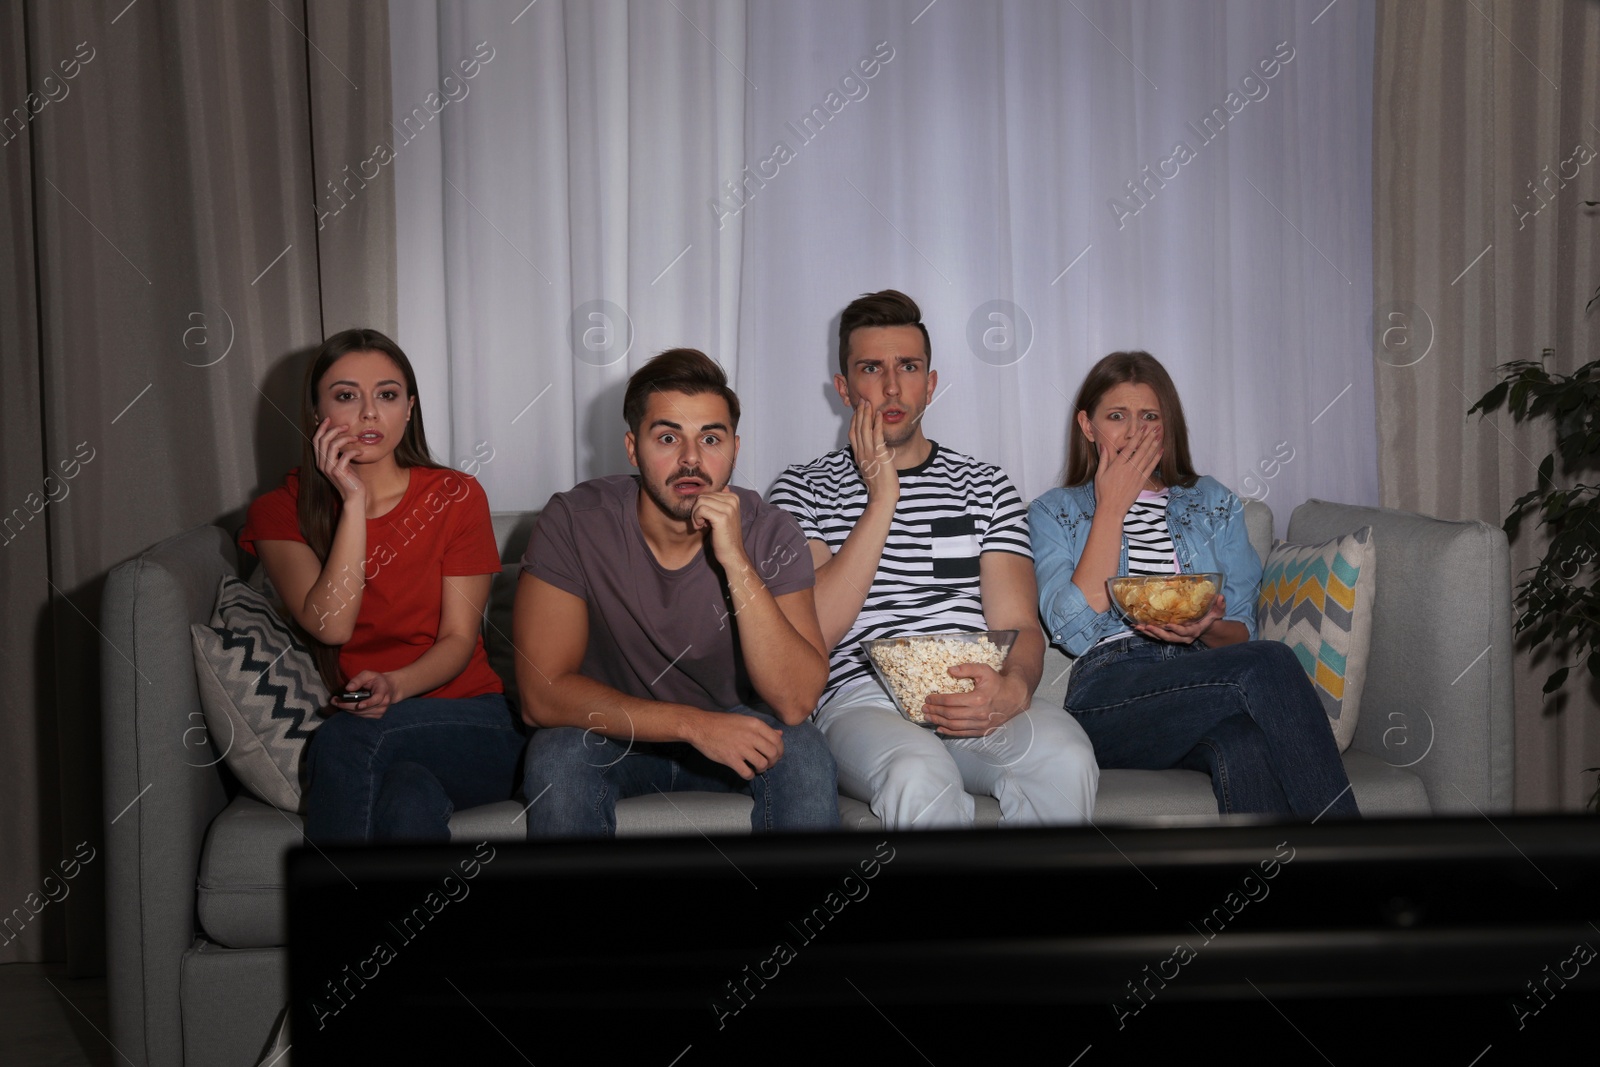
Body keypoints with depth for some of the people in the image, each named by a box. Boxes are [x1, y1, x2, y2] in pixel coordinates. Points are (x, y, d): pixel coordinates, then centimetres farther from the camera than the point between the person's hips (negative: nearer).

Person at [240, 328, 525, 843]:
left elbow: (459, 639, -1)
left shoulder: (455, 496, 4)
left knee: (345, 738, -33)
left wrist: (395, 685, -22)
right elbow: (330, 625, -12)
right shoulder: (281, 511, 5)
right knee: (411, 802, -36)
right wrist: (354, 501, -14)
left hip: (470, 728, 0)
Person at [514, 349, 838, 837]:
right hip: (615, 732, 0)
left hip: (732, 730, 1)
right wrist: (695, 724, -30)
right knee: (559, 756, -32)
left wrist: (736, 562, -35)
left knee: (805, 755, -29)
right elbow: (542, 694, -22)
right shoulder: (574, 522, -19)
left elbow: (795, 702, -25)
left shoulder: (769, 534, -16)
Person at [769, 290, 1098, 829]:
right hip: (864, 698, -2)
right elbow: (814, 631, -4)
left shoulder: (986, 485, 20)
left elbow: (1019, 624, 7)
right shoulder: (805, 489, 12)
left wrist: (1012, 688, -18)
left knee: (1065, 758, -32)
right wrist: (882, 498, -6)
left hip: (975, 698, 3)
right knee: (920, 776, -39)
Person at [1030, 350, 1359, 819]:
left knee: (1241, 740, -39)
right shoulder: (1055, 513, 16)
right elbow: (1074, 631, -3)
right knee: (1269, 664, -32)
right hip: (1109, 691, -2)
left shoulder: (1214, 504, 24)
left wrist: (1209, 627, -10)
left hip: (1205, 678, 2)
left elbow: (1241, 632, 16)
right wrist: (1112, 506, 0)